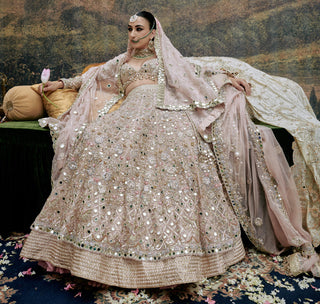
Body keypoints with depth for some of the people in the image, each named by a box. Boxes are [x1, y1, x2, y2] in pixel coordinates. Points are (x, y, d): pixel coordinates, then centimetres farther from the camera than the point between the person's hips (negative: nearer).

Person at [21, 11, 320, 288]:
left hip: (165, 112, -1)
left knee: (172, 150, -33)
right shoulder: (120, 62, 33)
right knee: (97, 143, -27)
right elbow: (92, 78, 36)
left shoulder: (166, 58, 26)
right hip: (130, 113, 2)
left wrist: (228, 77, 11)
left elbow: (198, 69, 20)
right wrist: (63, 83, 32)